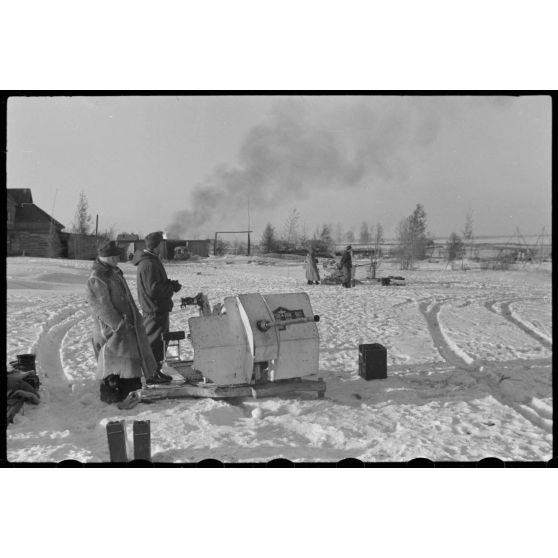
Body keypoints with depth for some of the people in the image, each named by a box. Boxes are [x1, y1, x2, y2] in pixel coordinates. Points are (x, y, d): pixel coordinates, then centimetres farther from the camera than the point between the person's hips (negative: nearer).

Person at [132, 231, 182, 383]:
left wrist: (171, 284, 4)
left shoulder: (149, 260, 12)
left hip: (152, 308, 11)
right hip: (155, 309, -11)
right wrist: (173, 288, -12)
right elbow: (154, 289, -25)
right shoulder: (149, 264, -22)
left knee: (155, 340, 19)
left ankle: (153, 370, 29)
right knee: (156, 341, -1)